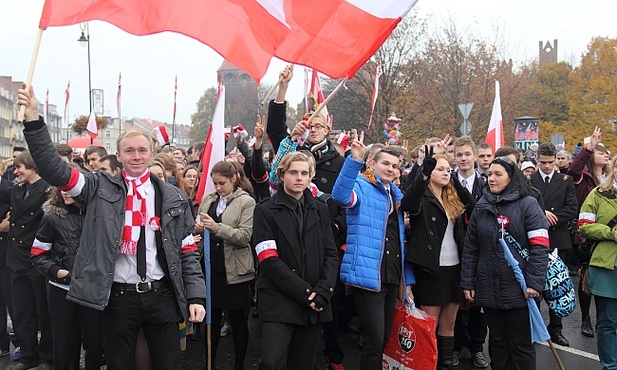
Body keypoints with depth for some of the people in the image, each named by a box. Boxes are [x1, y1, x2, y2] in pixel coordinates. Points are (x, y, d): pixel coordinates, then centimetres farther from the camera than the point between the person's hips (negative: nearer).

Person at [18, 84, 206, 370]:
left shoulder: (173, 198, 5)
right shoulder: (100, 188, 3)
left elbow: (188, 251, 5)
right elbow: (54, 170, -8)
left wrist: (196, 297, -2)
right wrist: (33, 119, -17)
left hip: (161, 295, 1)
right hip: (118, 296, 0)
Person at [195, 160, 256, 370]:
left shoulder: (246, 202, -6)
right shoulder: (207, 199, 8)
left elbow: (245, 236, -15)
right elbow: (200, 228, 13)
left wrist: (217, 228, -26)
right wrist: (198, 228, -10)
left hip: (235, 270, -4)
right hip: (211, 267, 4)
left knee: (238, 320, 9)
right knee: (212, 317, 13)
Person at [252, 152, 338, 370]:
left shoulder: (320, 210, 14)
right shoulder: (266, 211, 1)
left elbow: (331, 254, 7)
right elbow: (269, 260, -8)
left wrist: (322, 291, -9)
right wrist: (304, 292, -14)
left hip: (315, 303, 4)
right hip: (279, 302, -4)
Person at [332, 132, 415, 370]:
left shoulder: (397, 196, 18)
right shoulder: (362, 186, -4)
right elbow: (340, 195, -29)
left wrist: (407, 280, 17)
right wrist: (355, 160, -40)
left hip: (392, 277, 8)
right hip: (368, 276, -8)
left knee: (384, 339, 17)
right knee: (374, 341, -9)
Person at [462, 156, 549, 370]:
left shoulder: (527, 204, -5)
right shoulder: (481, 207, 9)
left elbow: (540, 247, -11)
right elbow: (470, 248, 10)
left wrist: (535, 282, -18)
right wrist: (467, 282, 6)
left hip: (519, 288, -4)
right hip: (488, 288, 4)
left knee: (521, 344, 5)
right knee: (497, 341, 15)